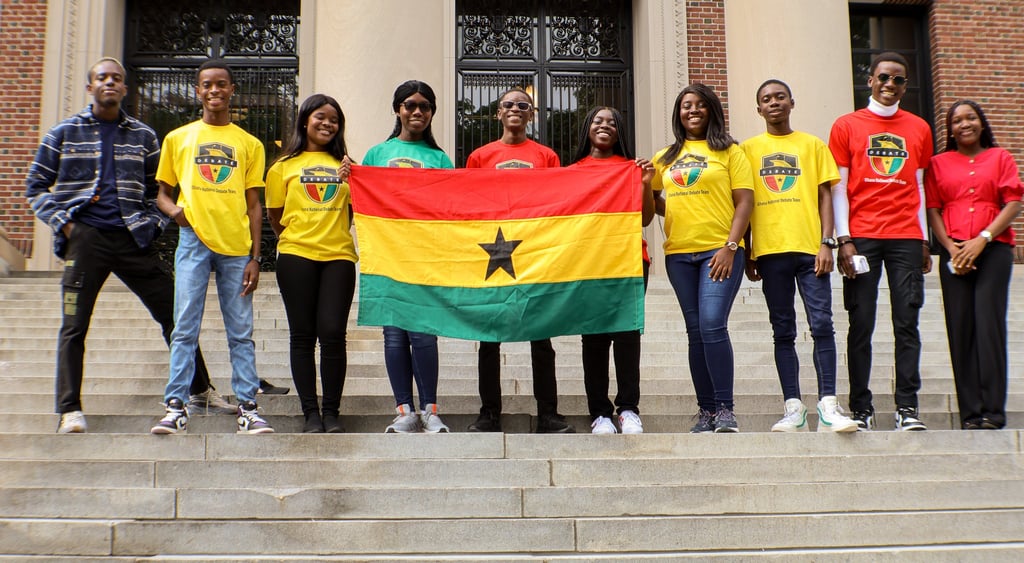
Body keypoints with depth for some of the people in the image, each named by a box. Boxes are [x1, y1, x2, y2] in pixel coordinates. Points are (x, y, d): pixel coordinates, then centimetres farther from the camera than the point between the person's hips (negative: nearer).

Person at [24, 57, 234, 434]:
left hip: (132, 239, 2)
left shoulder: (143, 136, 12)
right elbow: (35, 187, 8)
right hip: (85, 237, -2)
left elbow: (156, 189, 19)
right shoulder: (64, 133, 7)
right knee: (74, 326, -2)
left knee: (174, 314, 4)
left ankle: (201, 391, 18)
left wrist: (152, 224, 3)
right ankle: (69, 410, 4)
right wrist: (62, 222, -5)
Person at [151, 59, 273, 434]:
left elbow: (253, 205, 11)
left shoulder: (249, 144, 14)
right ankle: (176, 407, 0)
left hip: (237, 247, 0)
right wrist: (174, 209, -8)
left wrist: (255, 258, 3)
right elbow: (162, 192, 16)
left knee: (241, 332, 1)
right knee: (185, 328, -3)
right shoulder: (178, 138, 14)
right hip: (193, 241, 0)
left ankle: (248, 408, 4)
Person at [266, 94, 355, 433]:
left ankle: (331, 412, 4)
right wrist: (294, 239, 5)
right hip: (296, 256, 0)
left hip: (338, 256, 1)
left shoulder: (344, 165, 14)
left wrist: (351, 182, -3)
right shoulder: (285, 166, 11)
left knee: (332, 333, -7)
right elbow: (275, 216, 13)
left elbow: (354, 210, 12)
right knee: (303, 335, 1)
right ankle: (310, 412, 7)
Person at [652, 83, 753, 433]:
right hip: (679, 253, 4)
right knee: (695, 332, 5)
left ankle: (725, 409, -8)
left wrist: (730, 247, -12)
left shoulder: (729, 151, 5)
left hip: (720, 250, -4)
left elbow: (744, 201, -1)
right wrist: (646, 186, -1)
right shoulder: (664, 158, 17)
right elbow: (657, 204, 22)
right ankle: (706, 410, 11)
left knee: (713, 325, -16)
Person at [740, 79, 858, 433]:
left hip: (810, 247, -1)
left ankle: (828, 407, -7)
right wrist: (747, 254, 5)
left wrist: (826, 242, -5)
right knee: (783, 332, 4)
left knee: (822, 325, -8)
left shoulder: (813, 145, 11)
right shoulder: (749, 149, 12)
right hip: (770, 250, 1)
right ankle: (793, 409, 7)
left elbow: (825, 196, 7)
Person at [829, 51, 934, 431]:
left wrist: (924, 241, 11)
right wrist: (843, 239, -6)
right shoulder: (846, 126, 6)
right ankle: (861, 409, 5)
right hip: (861, 238, -2)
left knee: (907, 322, -1)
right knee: (861, 325, -1)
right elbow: (838, 187, 3)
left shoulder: (919, 129, 14)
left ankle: (907, 408, 3)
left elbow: (919, 187, 16)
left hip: (906, 239, 2)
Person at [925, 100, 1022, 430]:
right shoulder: (939, 163, 15)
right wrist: (950, 247, -7)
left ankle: (992, 412, -9)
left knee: (989, 324, -10)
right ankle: (970, 413, 0)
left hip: (993, 248, -1)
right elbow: (932, 209, 7)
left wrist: (982, 239, -9)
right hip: (954, 252, 2)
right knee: (960, 328, -3)